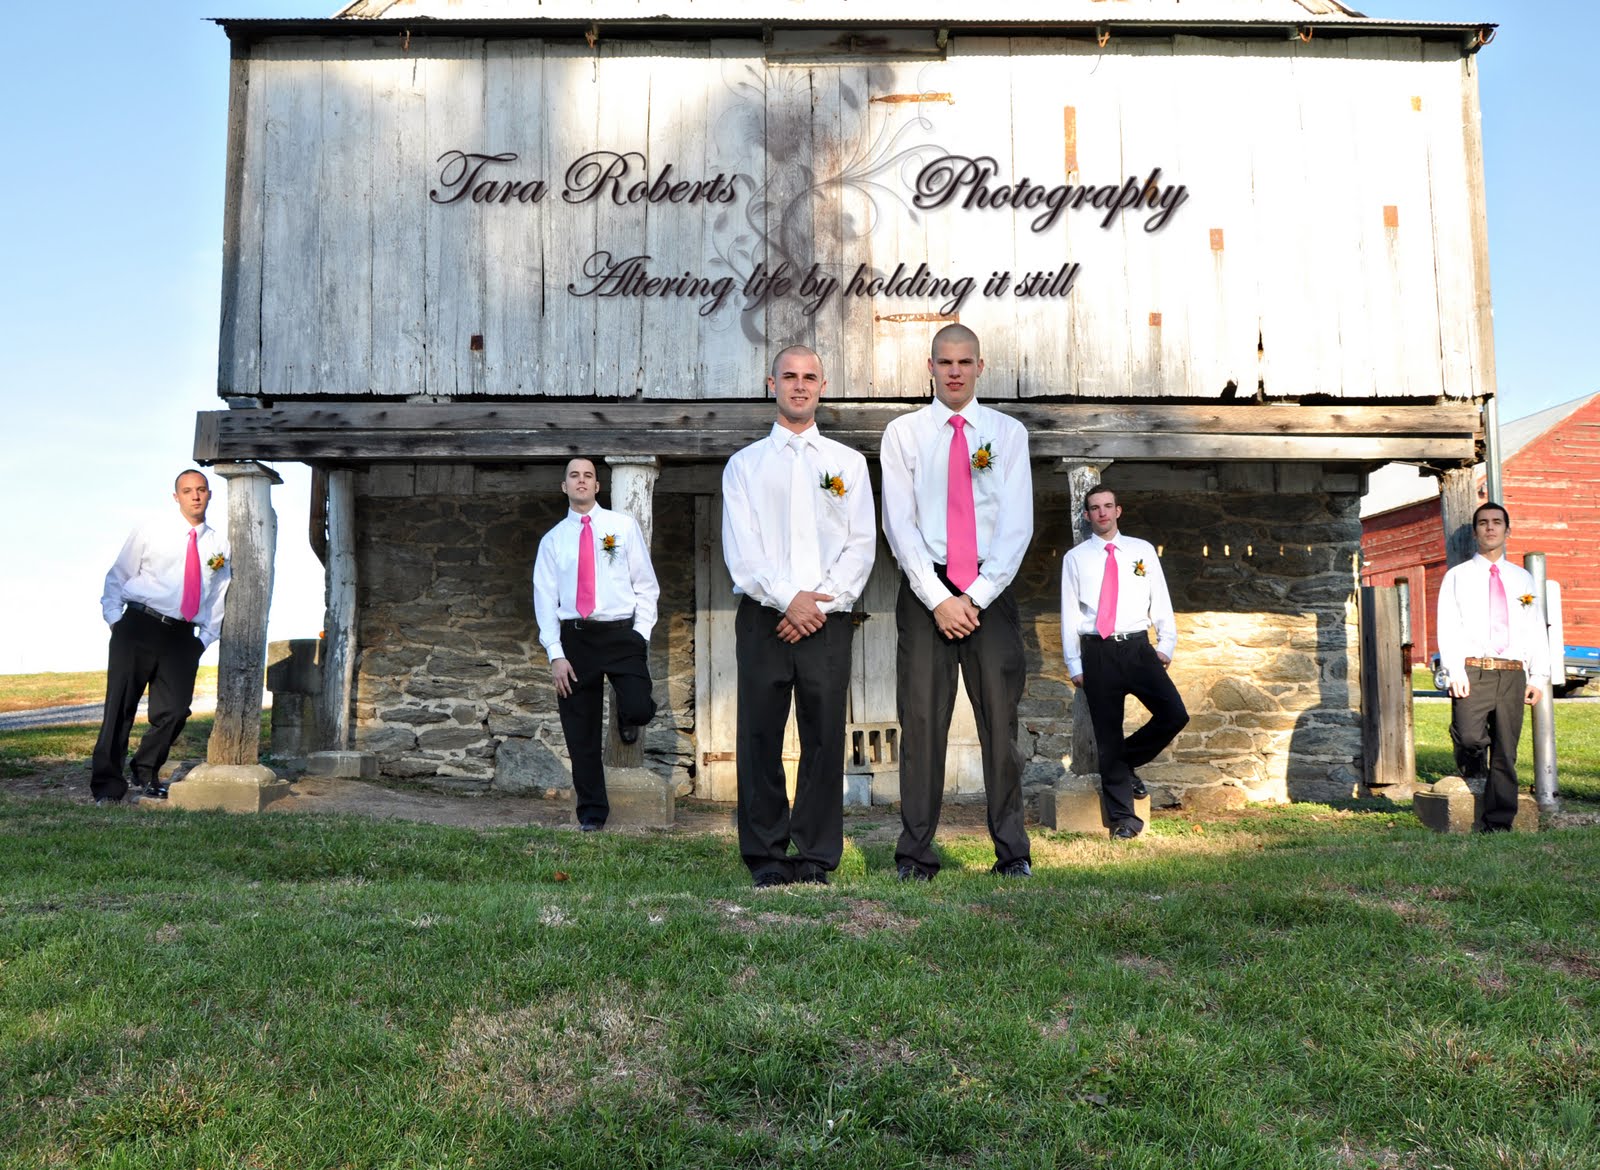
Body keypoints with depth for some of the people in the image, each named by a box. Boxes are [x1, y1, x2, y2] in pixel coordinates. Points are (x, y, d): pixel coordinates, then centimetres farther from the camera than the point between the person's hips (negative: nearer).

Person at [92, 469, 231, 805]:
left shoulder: (219, 545, 11)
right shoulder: (150, 532, 4)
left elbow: (219, 596, 17)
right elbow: (117, 577, 7)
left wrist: (204, 639, 9)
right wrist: (115, 620, -3)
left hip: (182, 637, 3)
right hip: (138, 626, -2)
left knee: (174, 710, 0)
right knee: (121, 705, -4)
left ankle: (146, 774, 22)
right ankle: (108, 785, 3)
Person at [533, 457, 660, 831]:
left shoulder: (623, 526, 6)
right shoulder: (553, 540, 10)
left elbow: (646, 585, 5)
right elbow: (545, 600, 6)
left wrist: (641, 635, -6)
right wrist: (555, 654, -4)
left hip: (621, 632, -1)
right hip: (574, 637, 2)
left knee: (639, 710, -22)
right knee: (581, 734, 4)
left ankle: (626, 715, 17)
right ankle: (591, 813, 18)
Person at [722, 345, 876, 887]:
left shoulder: (849, 462, 14)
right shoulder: (744, 464, 12)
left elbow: (862, 545, 5)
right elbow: (740, 548, 1)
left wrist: (822, 602, -9)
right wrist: (788, 599, -11)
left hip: (828, 619, 0)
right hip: (763, 616, 0)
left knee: (825, 739, 0)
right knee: (760, 737, 0)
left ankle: (816, 857, 9)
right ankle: (766, 857, 9)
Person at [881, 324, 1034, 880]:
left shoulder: (1008, 433, 9)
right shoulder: (903, 433, 7)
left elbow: (1017, 525, 1)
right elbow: (898, 523, -1)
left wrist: (976, 597, -9)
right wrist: (938, 598, -10)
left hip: (990, 591, 1)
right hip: (924, 591, 0)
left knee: (1001, 723, 3)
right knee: (921, 721, -1)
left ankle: (1012, 852, 13)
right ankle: (915, 854, 7)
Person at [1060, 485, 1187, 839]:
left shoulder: (1142, 550, 12)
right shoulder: (1075, 557, 7)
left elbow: (1161, 599, 11)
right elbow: (1069, 613, 5)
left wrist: (1166, 645, 1)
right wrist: (1074, 664, 2)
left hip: (1138, 648, 1)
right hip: (1098, 653, -1)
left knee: (1174, 715, -14)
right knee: (1108, 735, 1)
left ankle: (1126, 760, 14)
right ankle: (1123, 817, 11)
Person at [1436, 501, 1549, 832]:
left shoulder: (1523, 579, 18)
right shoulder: (1457, 576, 9)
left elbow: (1537, 630, 14)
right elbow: (1448, 627, 0)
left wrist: (1539, 677, 3)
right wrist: (1455, 672, -12)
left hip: (1513, 674, 3)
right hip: (1472, 671, -3)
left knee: (1505, 754, 1)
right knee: (1470, 736, -24)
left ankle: (1498, 826, 7)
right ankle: (1474, 772, 10)